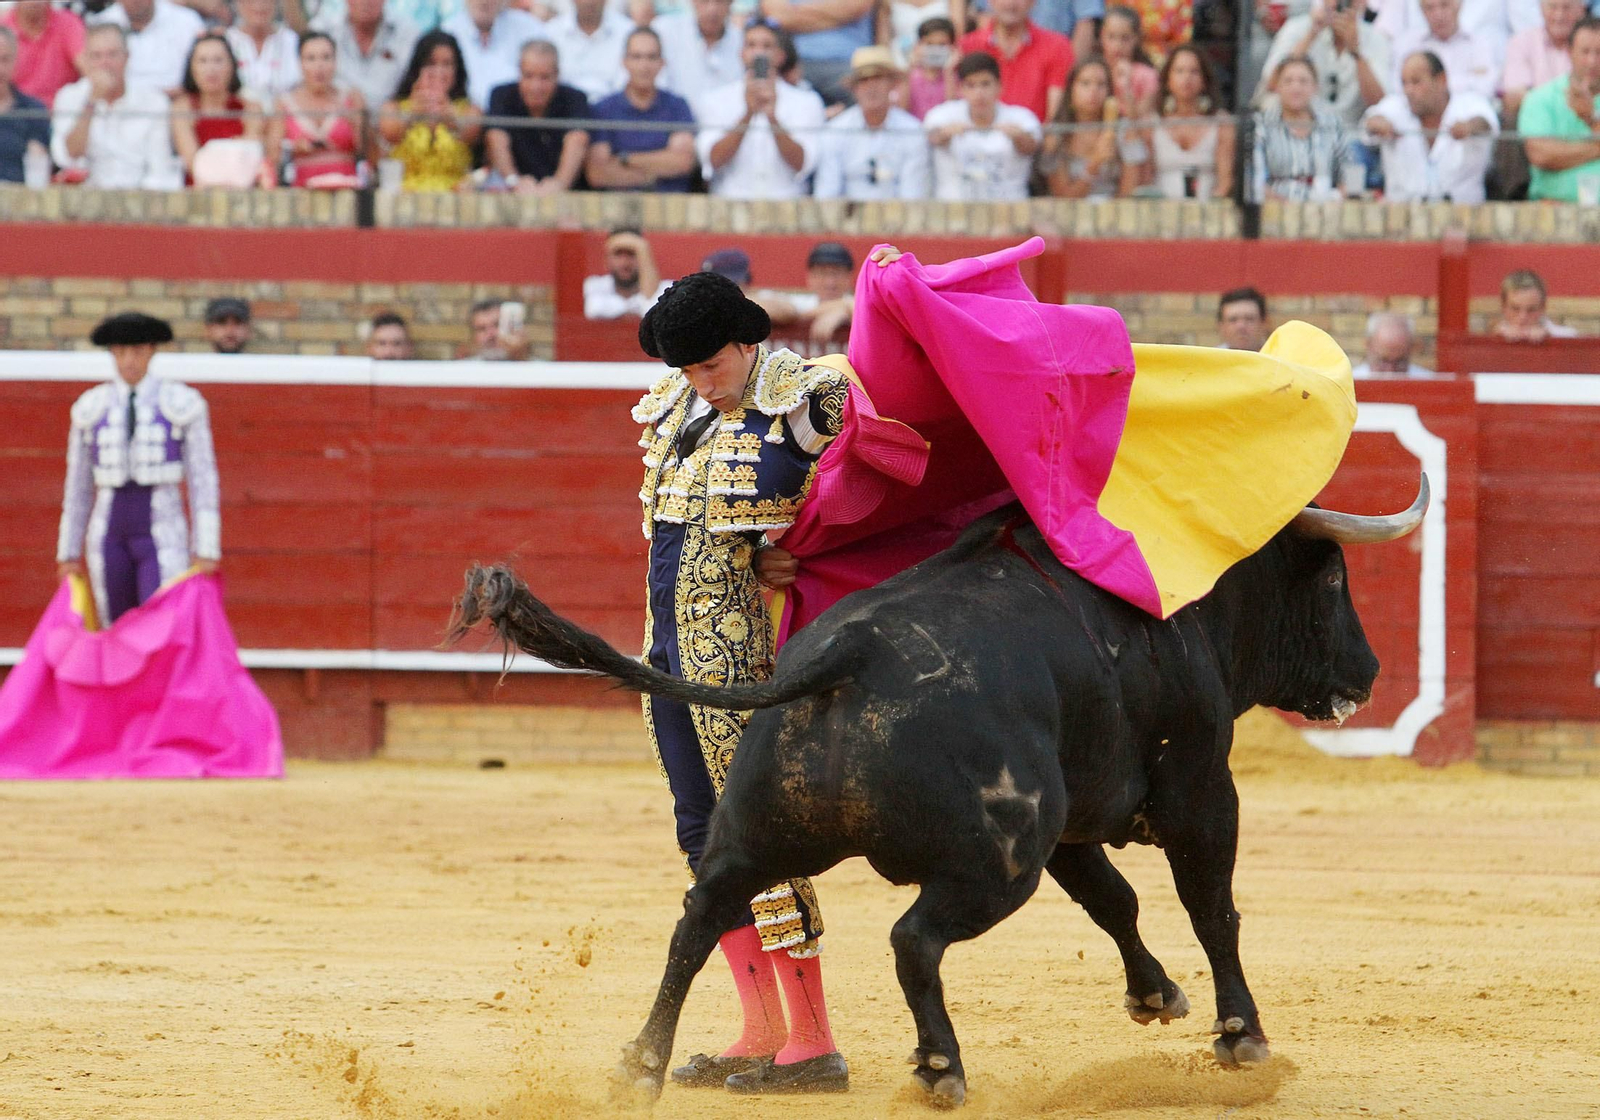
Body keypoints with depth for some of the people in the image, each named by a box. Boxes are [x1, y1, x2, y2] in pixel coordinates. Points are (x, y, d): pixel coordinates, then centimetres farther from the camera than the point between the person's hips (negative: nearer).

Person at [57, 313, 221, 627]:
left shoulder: (182, 404, -5)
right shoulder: (92, 408, 4)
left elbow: (203, 479, -4)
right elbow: (78, 486, 11)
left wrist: (206, 551, -9)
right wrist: (68, 553, 11)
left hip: (163, 541, -4)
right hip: (110, 539, 4)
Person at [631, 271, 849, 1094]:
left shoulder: (803, 400, -10)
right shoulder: (674, 411, 11)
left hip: (746, 655, -8)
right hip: (674, 649, 8)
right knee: (705, 837, 9)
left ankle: (813, 1044, -6)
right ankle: (762, 1035, 16)